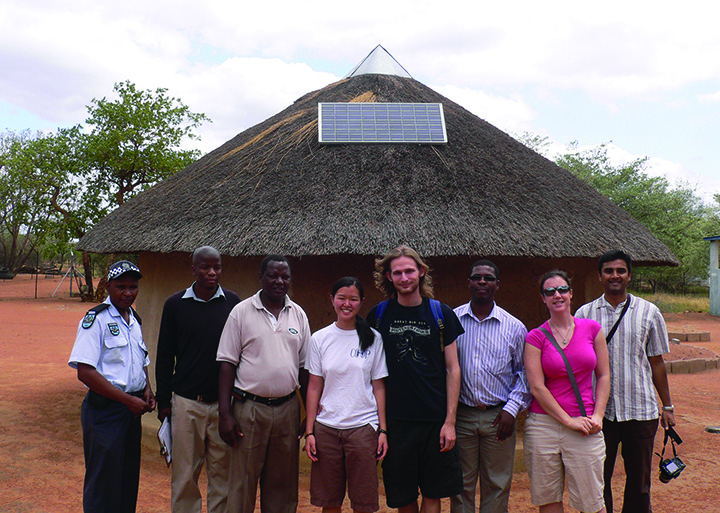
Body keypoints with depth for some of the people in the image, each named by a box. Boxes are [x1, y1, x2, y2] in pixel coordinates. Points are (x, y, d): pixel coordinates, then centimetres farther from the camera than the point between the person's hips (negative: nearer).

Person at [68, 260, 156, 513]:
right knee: (103, 482, 0)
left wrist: (146, 390, 5)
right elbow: (85, 372, -18)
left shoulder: (134, 319, 12)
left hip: (132, 410, 7)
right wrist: (128, 399, -18)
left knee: (129, 479, 14)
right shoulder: (96, 319, -11)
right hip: (104, 409, -7)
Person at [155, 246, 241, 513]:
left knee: (222, 470, 9)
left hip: (224, 402, 0)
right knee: (184, 473, 7)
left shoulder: (233, 303, 3)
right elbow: (164, 356, 7)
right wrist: (163, 400, 3)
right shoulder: (175, 304, 3)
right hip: (186, 402, 0)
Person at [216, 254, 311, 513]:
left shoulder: (298, 314, 8)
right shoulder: (241, 312, -2)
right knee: (242, 483, 4)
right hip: (249, 407, -3)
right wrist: (225, 413, -9)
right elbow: (227, 363, -3)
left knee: (282, 485, 11)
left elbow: (304, 367, 11)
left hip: (288, 407, 3)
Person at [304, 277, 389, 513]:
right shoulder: (319, 339, 4)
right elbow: (314, 387, 6)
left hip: (363, 426, -1)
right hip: (326, 428, 1)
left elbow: (379, 387, 4)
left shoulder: (373, 339, 2)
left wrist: (383, 430, -2)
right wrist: (309, 431, 1)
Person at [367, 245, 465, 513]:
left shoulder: (441, 314, 1)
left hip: (436, 420, 0)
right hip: (395, 419, 1)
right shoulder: (379, 315, 2)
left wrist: (449, 421, -6)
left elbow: (453, 369, 1)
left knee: (433, 491, 6)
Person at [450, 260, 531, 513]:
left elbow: (525, 372, 8)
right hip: (461, 415, 0)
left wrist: (512, 408, -3)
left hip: (498, 417, 0)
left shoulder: (514, 327, 3)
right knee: (461, 484, 7)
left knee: (497, 486, 8)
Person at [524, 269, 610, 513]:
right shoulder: (536, 337, -1)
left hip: (584, 426, 1)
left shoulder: (591, 328, 5)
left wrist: (597, 416, -3)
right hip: (544, 424, -1)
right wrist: (568, 420, -10)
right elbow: (537, 387, -6)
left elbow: (603, 376, 8)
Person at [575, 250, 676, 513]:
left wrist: (667, 406, 8)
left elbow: (656, 363, 8)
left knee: (639, 481, 11)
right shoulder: (584, 314, 2)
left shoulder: (649, 312, 4)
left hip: (641, 410, 1)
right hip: (598, 411, 0)